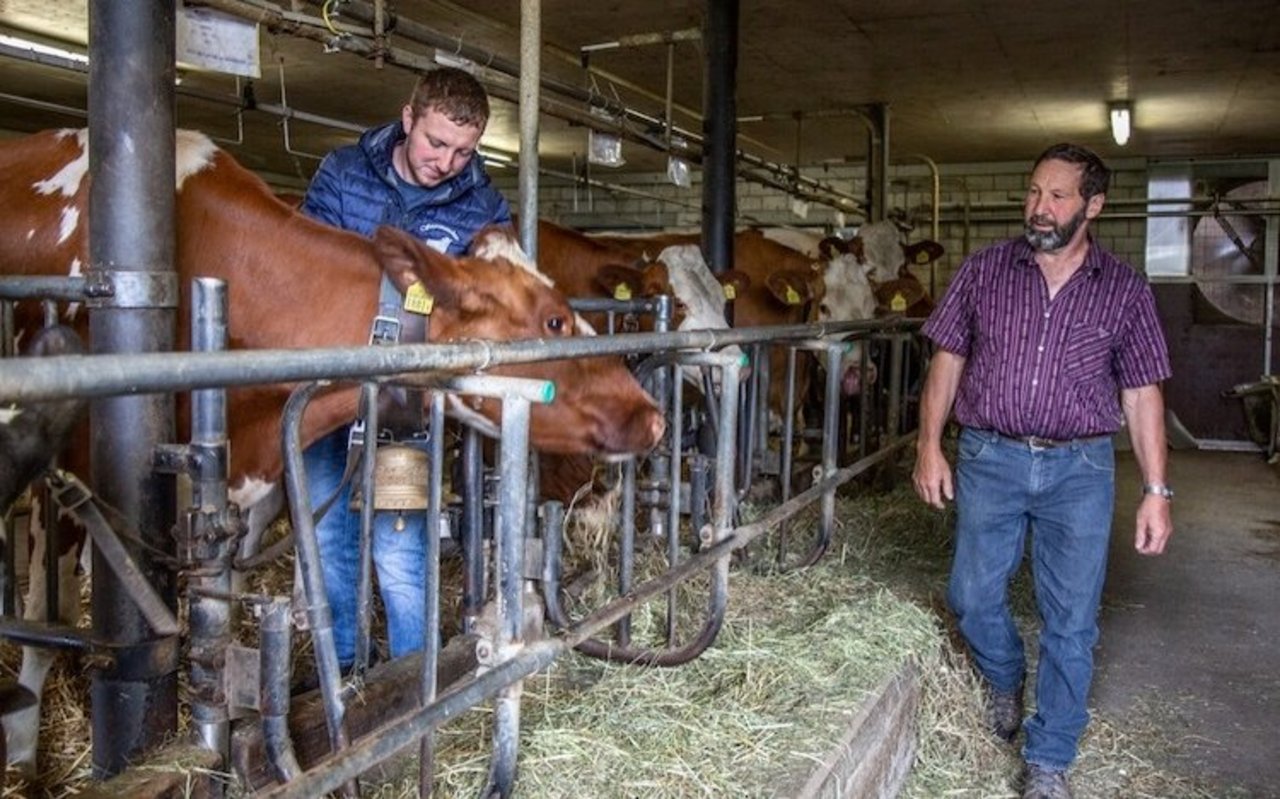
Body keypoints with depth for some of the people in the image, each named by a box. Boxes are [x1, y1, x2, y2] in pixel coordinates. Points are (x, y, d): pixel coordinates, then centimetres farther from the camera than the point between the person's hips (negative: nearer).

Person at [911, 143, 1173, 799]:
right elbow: (947, 359, 5)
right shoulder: (984, 271, 2)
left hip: (1080, 470, 0)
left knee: (1071, 620, 5)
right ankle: (1004, 681, 42)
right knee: (972, 596, 9)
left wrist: (1156, 490, -1)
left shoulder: (1125, 291, 1)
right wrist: (929, 446, -2)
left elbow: (1142, 395, 3)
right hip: (989, 459, 1)